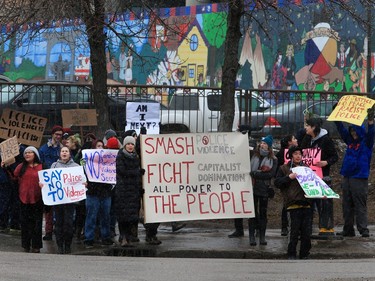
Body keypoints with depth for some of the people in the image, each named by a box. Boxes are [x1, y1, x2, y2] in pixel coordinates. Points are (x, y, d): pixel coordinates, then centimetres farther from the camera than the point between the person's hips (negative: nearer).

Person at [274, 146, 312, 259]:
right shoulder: (284, 168, 9)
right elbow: (277, 183, 0)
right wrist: (289, 177, -12)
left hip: (307, 203, 4)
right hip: (294, 204, -4)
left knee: (307, 232, 2)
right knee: (295, 231, -6)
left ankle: (304, 254, 10)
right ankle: (291, 254, 3)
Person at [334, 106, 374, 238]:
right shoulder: (350, 141, 14)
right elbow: (341, 129, 20)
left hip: (360, 178, -7)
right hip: (347, 177, 7)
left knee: (360, 205, -10)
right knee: (347, 206, 8)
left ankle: (363, 230, -11)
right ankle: (348, 230, 14)